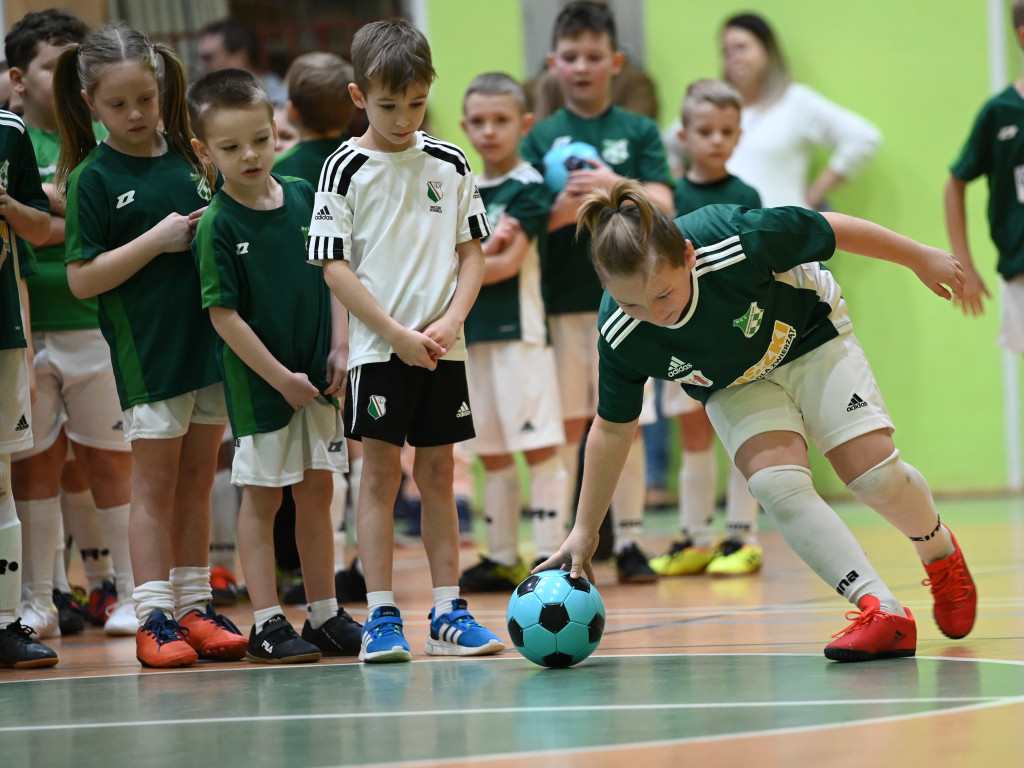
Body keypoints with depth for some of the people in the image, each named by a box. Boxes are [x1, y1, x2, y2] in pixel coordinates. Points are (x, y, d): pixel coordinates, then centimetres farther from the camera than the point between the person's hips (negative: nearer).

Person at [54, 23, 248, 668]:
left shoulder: (188, 157, 8)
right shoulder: (93, 178, -6)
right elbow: (82, 278, -11)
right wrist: (157, 239, -17)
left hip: (210, 342, 5)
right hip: (147, 350, -5)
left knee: (197, 480, 10)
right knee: (155, 482, -2)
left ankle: (194, 607, 18)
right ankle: (153, 618, 1)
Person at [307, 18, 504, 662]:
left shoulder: (450, 164, 6)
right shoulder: (347, 169, -4)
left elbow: (473, 253, 8)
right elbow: (335, 266, -7)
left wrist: (450, 322, -7)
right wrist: (397, 333, -12)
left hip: (443, 348, 3)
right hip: (378, 348, -3)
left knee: (438, 474, 8)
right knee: (381, 473, -2)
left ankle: (448, 612, 12)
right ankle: (381, 617, 0)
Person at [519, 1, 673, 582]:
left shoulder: (639, 132, 6)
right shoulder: (541, 138, 8)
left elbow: (663, 207, -5)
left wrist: (616, 189, -22)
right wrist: (563, 207, -18)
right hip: (561, 299, 0)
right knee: (565, 425, 0)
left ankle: (629, 541, 6)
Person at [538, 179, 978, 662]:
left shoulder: (737, 242, -40)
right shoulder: (620, 337, -29)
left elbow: (833, 230, -22)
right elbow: (612, 429, -12)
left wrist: (920, 258, -7)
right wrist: (584, 532, -8)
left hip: (809, 337, -2)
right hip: (736, 386, 2)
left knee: (875, 474, -11)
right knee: (775, 482, -24)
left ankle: (939, 552, 23)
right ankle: (882, 612, -20)